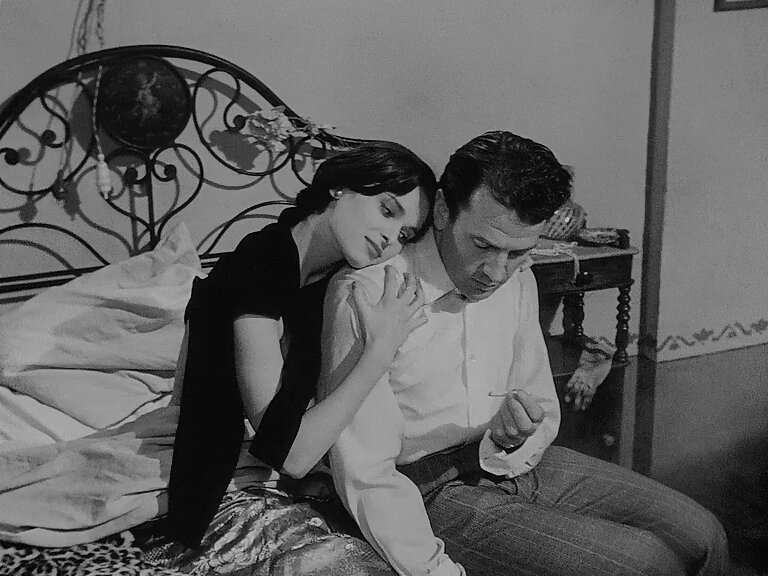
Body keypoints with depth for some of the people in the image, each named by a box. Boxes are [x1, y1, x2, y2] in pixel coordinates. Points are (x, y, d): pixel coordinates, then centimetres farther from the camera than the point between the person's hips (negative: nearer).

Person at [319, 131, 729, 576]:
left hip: (516, 463, 7)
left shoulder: (518, 279, 3)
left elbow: (545, 412, 8)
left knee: (699, 536, -1)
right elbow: (366, 472, -21)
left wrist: (514, 438, -16)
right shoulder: (365, 294, -22)